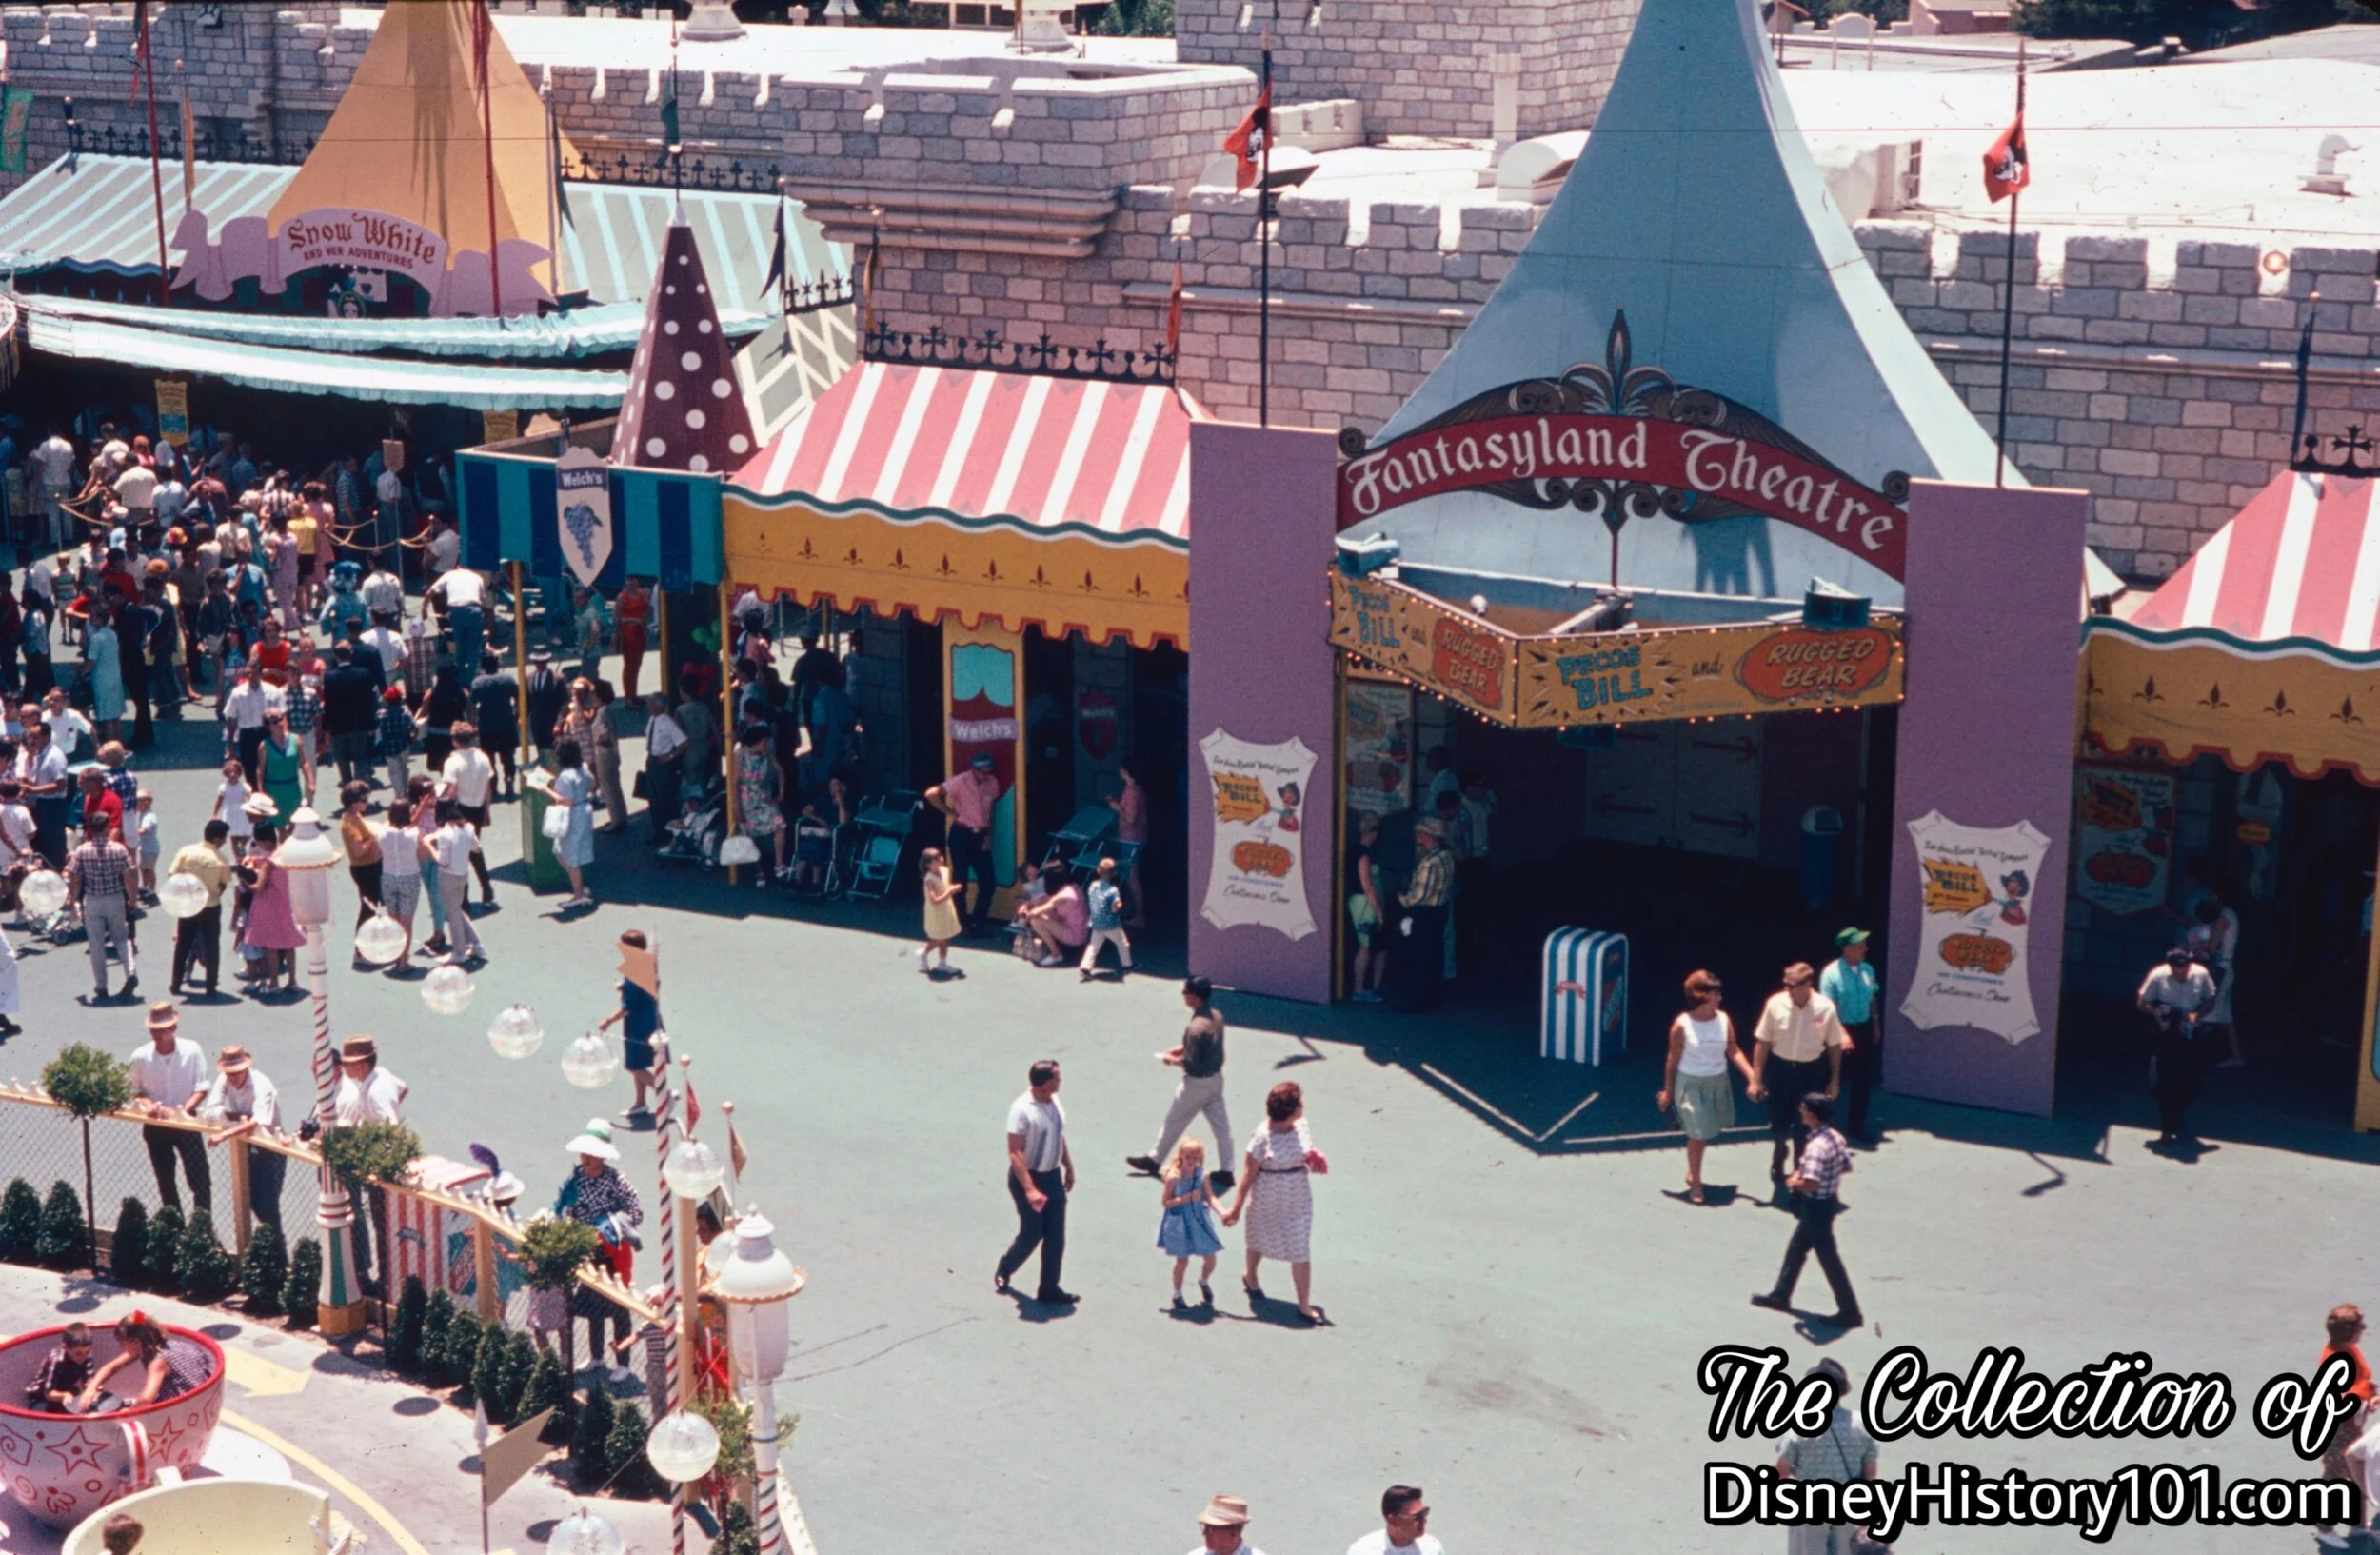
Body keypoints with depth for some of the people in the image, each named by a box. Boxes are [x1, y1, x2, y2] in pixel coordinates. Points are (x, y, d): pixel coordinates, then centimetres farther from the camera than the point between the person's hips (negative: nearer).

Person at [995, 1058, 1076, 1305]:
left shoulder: (1054, 1102, 2)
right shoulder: (1022, 1109, -22)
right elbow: (1015, 1152, -24)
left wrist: (1069, 1167, 21)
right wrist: (1029, 1189, -29)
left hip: (1053, 1176, 7)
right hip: (1028, 1177, -7)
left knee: (1055, 1236, 5)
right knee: (1032, 1234, 2)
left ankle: (1050, 1289, 13)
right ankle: (1004, 1271, 29)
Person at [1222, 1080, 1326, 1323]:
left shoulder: (1300, 1126, -7)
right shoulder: (1263, 1137, -24)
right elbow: (1249, 1175, -18)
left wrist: (1314, 1162, -10)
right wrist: (1237, 1207, -14)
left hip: (1298, 1199, 4)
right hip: (1268, 1201, -4)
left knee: (1300, 1251, 2)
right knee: (1259, 1241, 22)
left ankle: (1304, 1305, 10)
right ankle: (1250, 1278, 52)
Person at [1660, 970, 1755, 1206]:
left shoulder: (1723, 1020, -6)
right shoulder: (1682, 1025, -16)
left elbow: (1734, 1052, 1)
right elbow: (1674, 1060, -7)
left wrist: (1752, 1076, -8)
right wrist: (1667, 1092, 0)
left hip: (1718, 1083, 4)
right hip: (1691, 1084, -4)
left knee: (1708, 1132, 13)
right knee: (1698, 1134, -3)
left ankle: (1692, 1170, 40)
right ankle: (1695, 1184, 16)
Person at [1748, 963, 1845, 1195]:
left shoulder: (1825, 1008, -15)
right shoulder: (1776, 1004, -16)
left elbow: (1834, 1046, -2)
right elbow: (1762, 1043, -7)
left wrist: (1834, 1080, 4)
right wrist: (1756, 1079, -5)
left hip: (1812, 1072, -1)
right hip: (1780, 1069, 1)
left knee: (1806, 1127, 6)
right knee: (1779, 1125, 14)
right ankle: (1777, 1174, 40)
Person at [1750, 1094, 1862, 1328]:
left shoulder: (1816, 1146, -29)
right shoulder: (1836, 1137, 0)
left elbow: (1811, 1183, -36)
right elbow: (1847, 1166, 13)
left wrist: (1793, 1183, -16)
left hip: (1816, 1206, -10)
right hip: (1829, 1201, 10)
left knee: (1829, 1259, 3)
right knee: (1796, 1249, 23)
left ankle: (1850, 1312, 11)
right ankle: (1780, 1295, 37)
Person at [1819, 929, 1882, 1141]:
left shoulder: (1868, 970, 2)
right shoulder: (1832, 973, -17)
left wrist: (1876, 1026, 13)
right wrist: (1842, 1034, -30)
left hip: (1863, 1029, 6)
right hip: (1841, 1029, -6)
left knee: (1863, 1080, 11)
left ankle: (1857, 1126, 24)